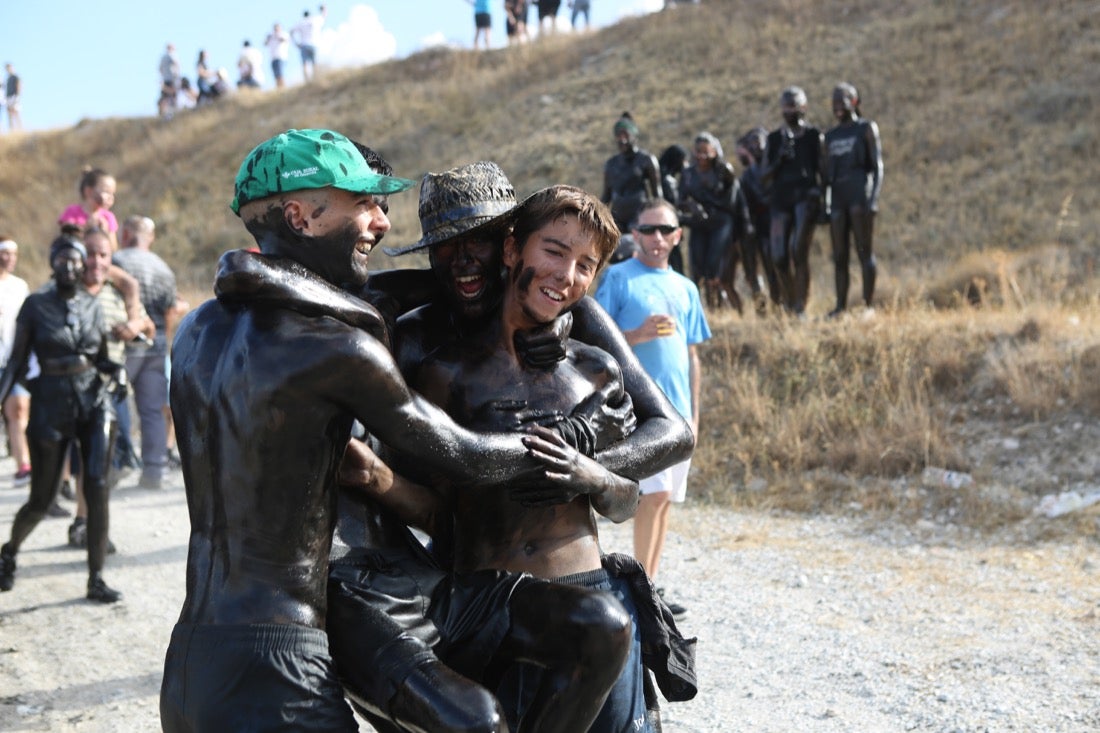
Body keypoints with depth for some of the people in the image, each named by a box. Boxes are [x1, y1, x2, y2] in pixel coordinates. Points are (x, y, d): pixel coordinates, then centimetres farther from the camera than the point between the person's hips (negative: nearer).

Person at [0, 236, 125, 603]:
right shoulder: (35, 305, -2)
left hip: (94, 400, 2)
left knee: (97, 487, -10)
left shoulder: (93, 304, 6)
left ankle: (96, 579, -2)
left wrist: (115, 371, -7)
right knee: (41, 500, 6)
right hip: (51, 404, -2)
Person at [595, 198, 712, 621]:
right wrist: (639, 334, -19)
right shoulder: (618, 277, 0)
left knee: (665, 499, 7)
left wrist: (694, 413, 15)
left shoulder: (685, 288, 17)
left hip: (677, 407, 6)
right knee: (656, 492, -15)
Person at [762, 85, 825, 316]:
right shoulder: (773, 139, 14)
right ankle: (789, 304, 17)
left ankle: (800, 308, -16)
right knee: (779, 257, -1)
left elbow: (823, 169, 5)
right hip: (781, 200, 4)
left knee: (799, 251, -16)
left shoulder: (814, 136, 7)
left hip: (805, 196, -4)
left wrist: (818, 189, -14)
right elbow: (764, 178, 12)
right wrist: (779, 159, -5)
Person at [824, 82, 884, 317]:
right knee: (839, 256, 0)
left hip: (860, 194, -5)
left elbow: (878, 165, -1)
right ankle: (840, 306, 0)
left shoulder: (866, 128, 6)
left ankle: (868, 305, -11)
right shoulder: (830, 136, 20)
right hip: (838, 197, 5)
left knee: (864, 252, -9)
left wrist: (874, 198, -13)